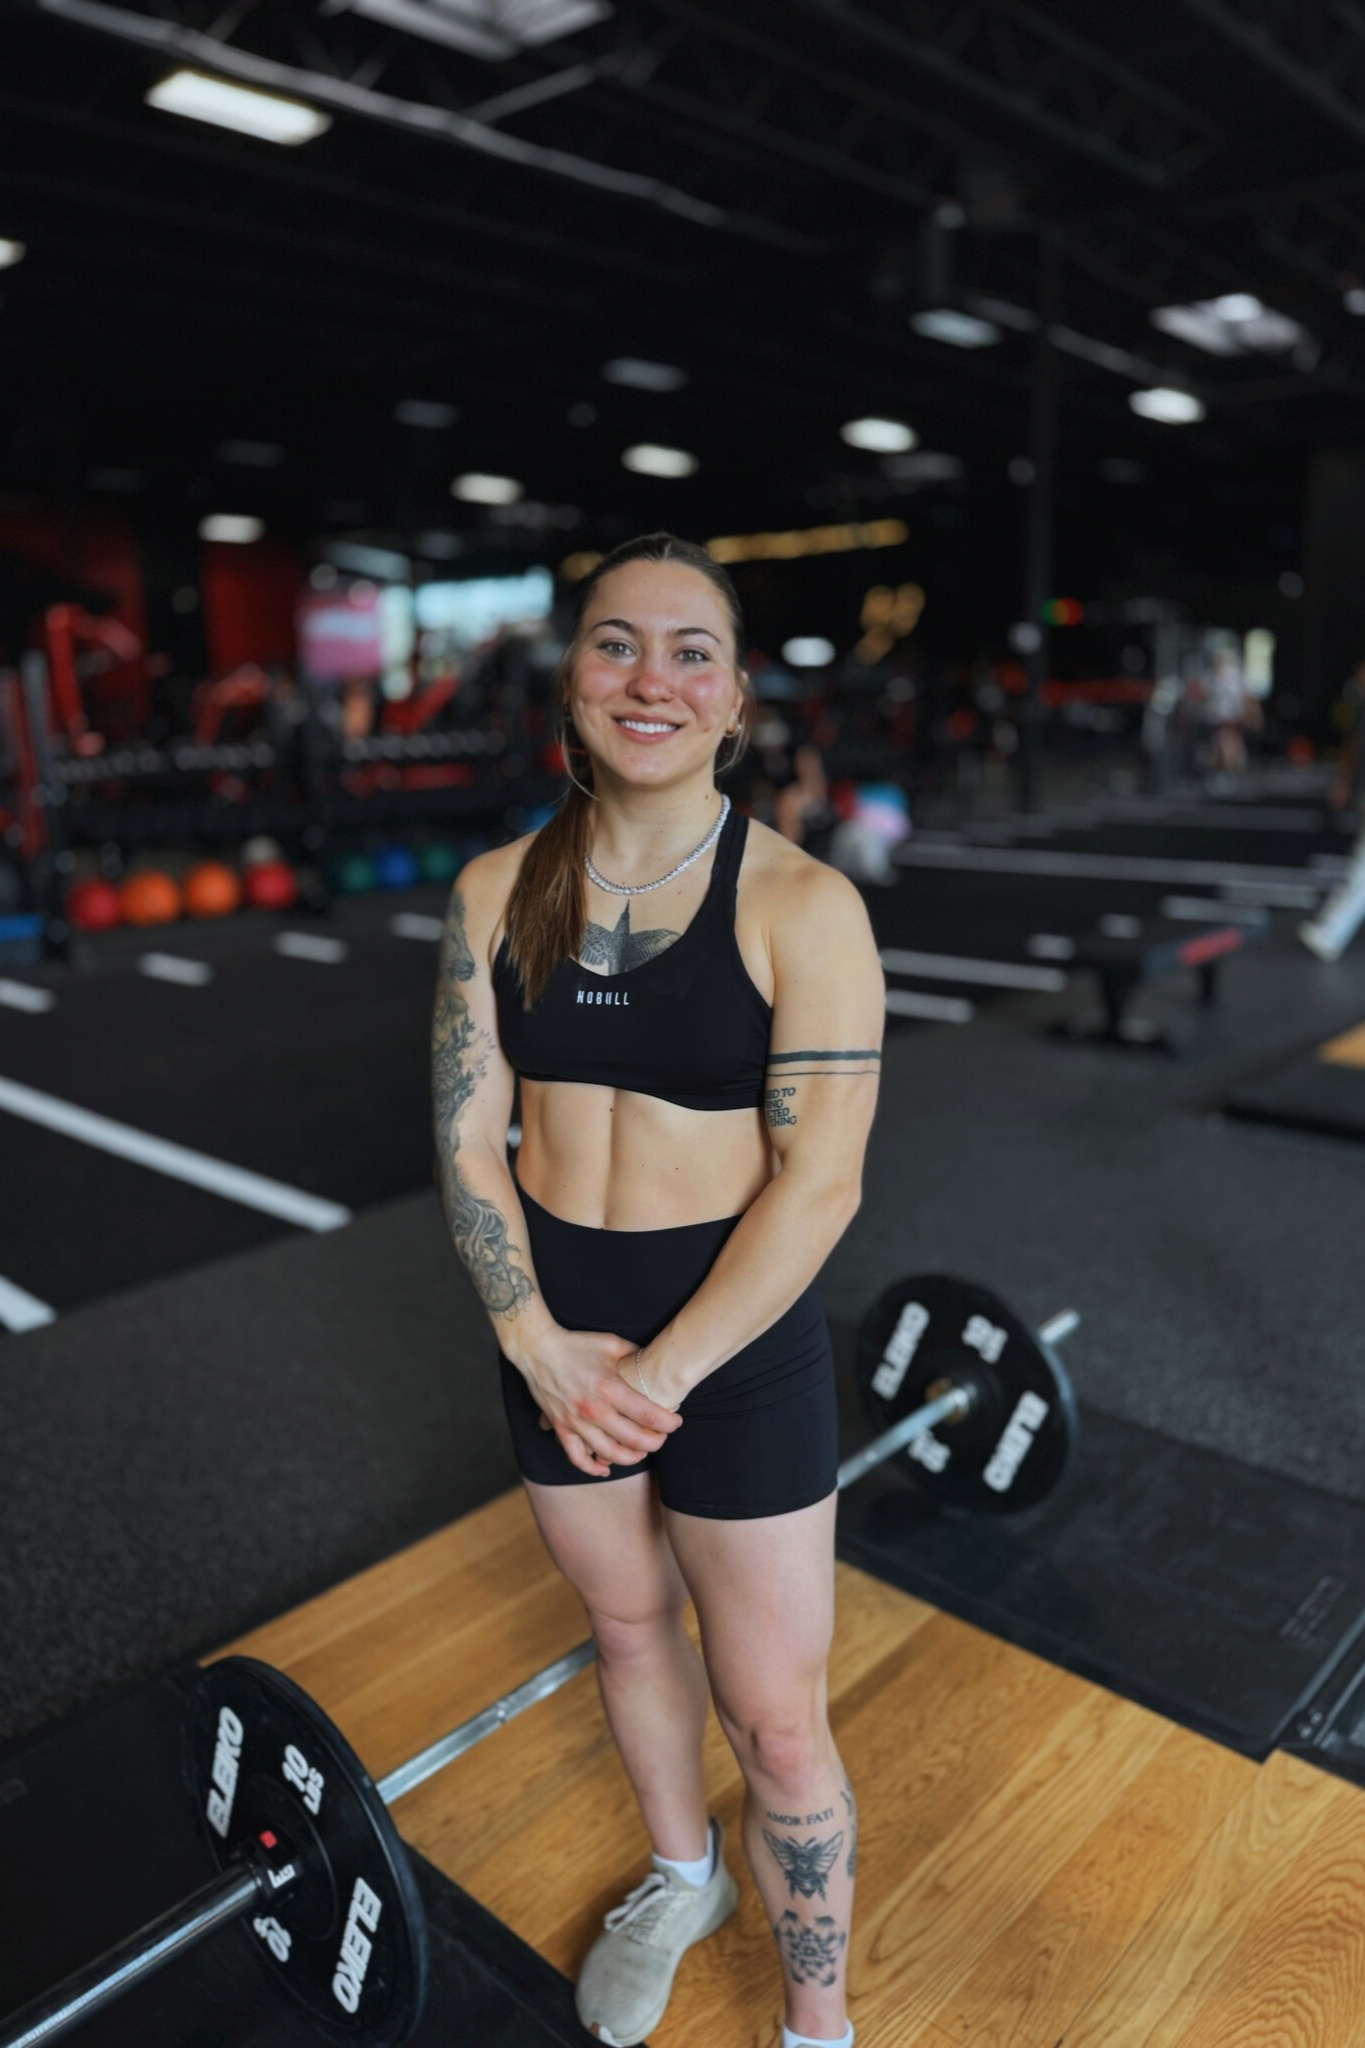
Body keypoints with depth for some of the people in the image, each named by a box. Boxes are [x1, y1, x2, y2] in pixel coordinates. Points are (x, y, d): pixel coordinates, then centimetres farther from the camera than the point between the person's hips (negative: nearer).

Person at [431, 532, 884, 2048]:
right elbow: (466, 1141, -3)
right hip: (552, 1333, 4)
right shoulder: (494, 893, -3)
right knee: (628, 1627, 26)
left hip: (739, 1342, -4)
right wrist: (544, 1345, -12)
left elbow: (820, 1184, -17)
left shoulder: (803, 906, -15)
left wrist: (660, 1374, -17)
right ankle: (682, 1876, 56)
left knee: (776, 1722, 10)